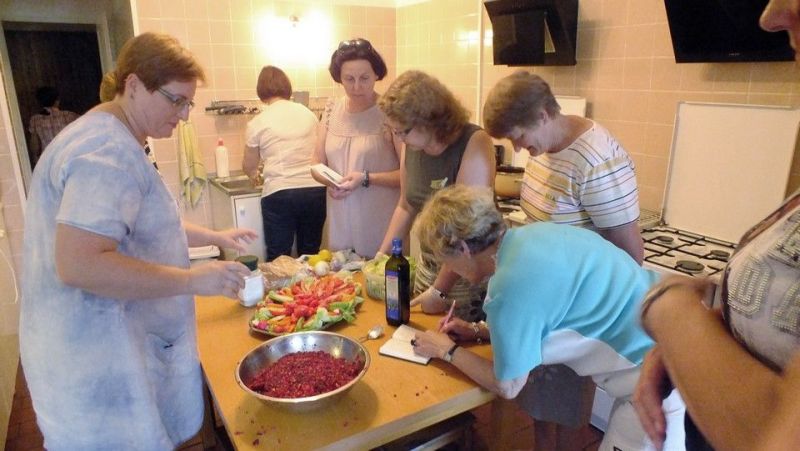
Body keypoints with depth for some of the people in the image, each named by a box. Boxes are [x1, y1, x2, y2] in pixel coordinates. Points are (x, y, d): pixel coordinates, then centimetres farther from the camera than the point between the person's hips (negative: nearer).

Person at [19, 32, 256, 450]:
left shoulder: (117, 142, 13)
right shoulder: (107, 153, -23)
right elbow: (77, 265, -31)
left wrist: (213, 237, 14)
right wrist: (194, 280, -27)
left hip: (123, 339, 10)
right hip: (98, 356, -10)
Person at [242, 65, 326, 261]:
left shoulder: (257, 123, 0)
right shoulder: (308, 114, 8)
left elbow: (249, 167, 9)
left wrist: (255, 174, 32)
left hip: (279, 194, -3)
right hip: (315, 189, 3)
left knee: (278, 259, 7)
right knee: (310, 255, 14)